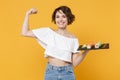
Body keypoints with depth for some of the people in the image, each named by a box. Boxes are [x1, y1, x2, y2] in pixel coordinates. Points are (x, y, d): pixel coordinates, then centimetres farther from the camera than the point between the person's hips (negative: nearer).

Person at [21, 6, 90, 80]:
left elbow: (75, 63, 3)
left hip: (67, 73, 1)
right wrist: (28, 14, 2)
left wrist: (86, 51, -9)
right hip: (50, 72, 0)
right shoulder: (48, 32, 4)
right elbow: (25, 33, 3)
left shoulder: (73, 39, 6)